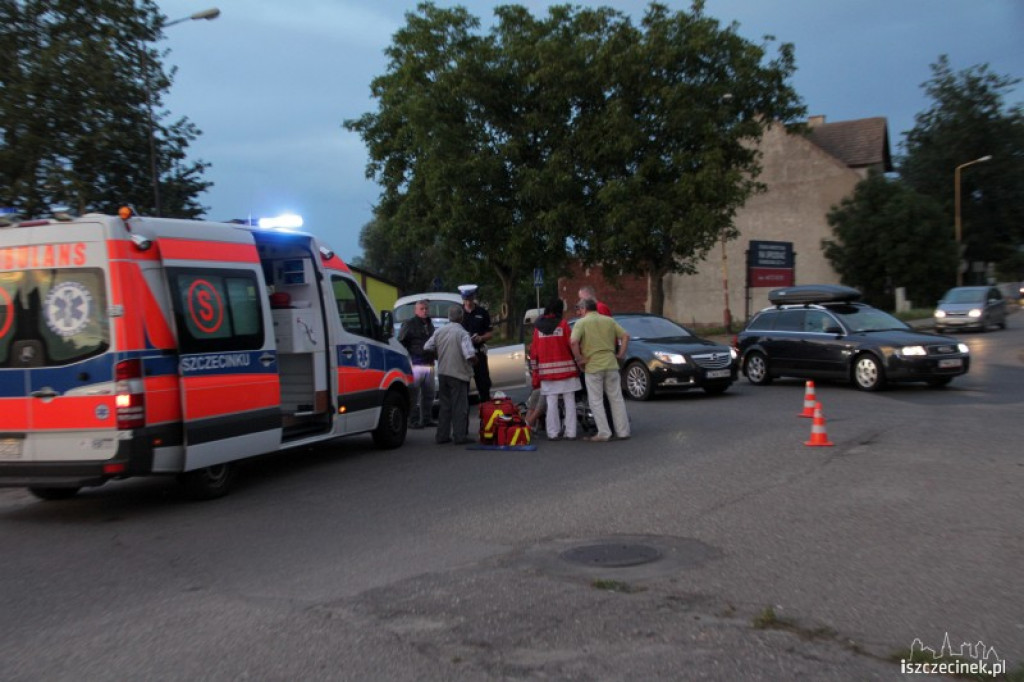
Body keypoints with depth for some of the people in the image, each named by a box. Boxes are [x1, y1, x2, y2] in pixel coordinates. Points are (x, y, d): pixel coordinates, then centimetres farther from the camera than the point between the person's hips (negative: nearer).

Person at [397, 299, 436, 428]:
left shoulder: (430, 325, 20)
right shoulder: (409, 325, -3)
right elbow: (400, 343, -7)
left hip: (429, 365, 7)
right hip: (415, 364, -7)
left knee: (428, 394, 10)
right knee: (413, 394, -6)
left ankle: (427, 418, 18)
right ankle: (413, 420, -2)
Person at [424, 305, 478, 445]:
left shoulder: (439, 332, 3)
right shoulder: (462, 334, -15)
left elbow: (427, 348, 9)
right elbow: (470, 355, -24)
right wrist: (474, 362, -4)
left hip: (442, 373, 6)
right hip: (459, 374, -6)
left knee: (445, 405, 13)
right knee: (460, 406, 1)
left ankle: (442, 435, 15)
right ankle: (460, 436, 0)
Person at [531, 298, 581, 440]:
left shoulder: (538, 327, 6)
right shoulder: (562, 324, -4)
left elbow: (534, 349, 8)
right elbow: (571, 345, -4)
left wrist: (535, 367, 16)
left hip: (547, 369, 3)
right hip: (565, 368, -3)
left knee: (551, 402, 4)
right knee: (569, 402, 3)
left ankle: (553, 432, 3)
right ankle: (570, 432, 1)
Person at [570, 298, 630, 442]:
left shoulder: (582, 323, -1)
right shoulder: (609, 320, 12)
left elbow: (574, 342, -16)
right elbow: (625, 336, 5)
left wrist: (579, 359, -7)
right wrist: (621, 354, 10)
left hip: (592, 366, -4)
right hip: (611, 363, 4)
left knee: (596, 401, 3)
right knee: (616, 398, 11)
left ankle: (603, 433, -1)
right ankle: (623, 431, 12)